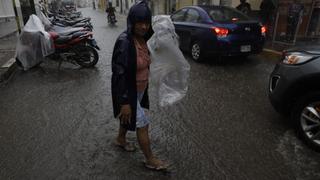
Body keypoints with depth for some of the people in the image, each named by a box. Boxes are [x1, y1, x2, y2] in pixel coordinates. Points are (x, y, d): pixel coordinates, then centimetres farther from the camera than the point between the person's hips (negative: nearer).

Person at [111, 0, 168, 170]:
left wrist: (145, 87, 17)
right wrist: (125, 102, -26)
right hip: (128, 92, -8)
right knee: (142, 124, 4)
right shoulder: (124, 42, -27)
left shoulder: (142, 38, -2)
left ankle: (120, 139, 53)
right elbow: (120, 74, -27)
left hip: (139, 90, 8)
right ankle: (150, 160, 23)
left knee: (129, 118, 27)